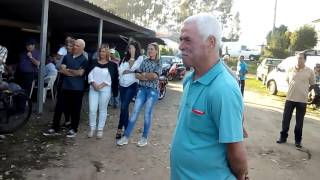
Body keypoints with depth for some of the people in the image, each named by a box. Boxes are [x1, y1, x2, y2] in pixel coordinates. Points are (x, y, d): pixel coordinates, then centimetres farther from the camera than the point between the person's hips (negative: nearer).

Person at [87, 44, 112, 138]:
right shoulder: (95, 63, 9)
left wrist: (101, 85, -15)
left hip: (105, 89, -2)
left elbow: (111, 78, -8)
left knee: (102, 109, 4)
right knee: (92, 109, -1)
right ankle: (92, 128, 13)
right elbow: (90, 74, 3)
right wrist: (94, 84, -13)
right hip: (93, 88, 3)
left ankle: (100, 129, 13)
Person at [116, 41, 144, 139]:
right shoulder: (125, 57, 16)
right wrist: (130, 71, -8)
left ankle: (120, 129, -1)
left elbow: (132, 68, -14)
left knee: (124, 107, -13)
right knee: (124, 107, 6)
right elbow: (120, 70, 6)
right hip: (123, 85, 6)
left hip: (132, 85, -5)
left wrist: (132, 55, -10)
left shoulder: (140, 58, -1)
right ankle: (126, 130, 16)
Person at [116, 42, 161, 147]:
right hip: (142, 89, 3)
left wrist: (144, 74, -3)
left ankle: (144, 138, 15)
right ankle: (126, 137, 2)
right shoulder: (144, 61, 11)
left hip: (153, 90, -3)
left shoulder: (159, 64, 0)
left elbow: (154, 75, -16)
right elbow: (137, 75, 4)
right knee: (135, 112, -1)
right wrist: (148, 77, -12)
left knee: (147, 114, 1)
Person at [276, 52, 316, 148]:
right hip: (290, 98, 2)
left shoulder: (309, 71, -5)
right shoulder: (290, 70, 1)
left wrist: (305, 91, 5)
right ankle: (283, 137, 21)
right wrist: (293, 89, 12)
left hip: (302, 100, -2)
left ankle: (298, 140, 20)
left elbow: (312, 84, 7)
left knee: (299, 122, 7)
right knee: (285, 119, 7)